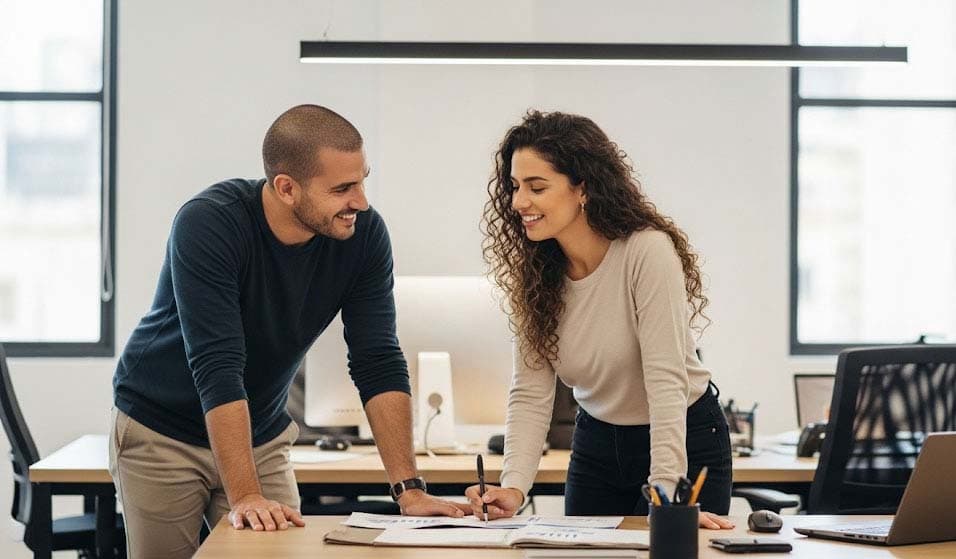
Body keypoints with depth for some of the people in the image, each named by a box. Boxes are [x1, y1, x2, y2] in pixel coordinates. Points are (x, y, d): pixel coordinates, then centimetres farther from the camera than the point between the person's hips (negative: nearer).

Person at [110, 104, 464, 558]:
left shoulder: (364, 234, -16)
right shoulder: (207, 224, -29)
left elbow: (378, 364, -14)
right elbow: (217, 368, -34)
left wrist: (409, 488, -22)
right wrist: (244, 498, -40)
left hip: (261, 436, 4)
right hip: (161, 432, -3)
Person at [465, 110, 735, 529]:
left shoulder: (648, 251, -25)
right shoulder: (534, 272, -8)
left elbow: (666, 379, -29)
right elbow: (531, 393, -12)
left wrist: (665, 495, -36)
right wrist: (513, 486, -27)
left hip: (687, 442, -5)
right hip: (596, 444, 5)